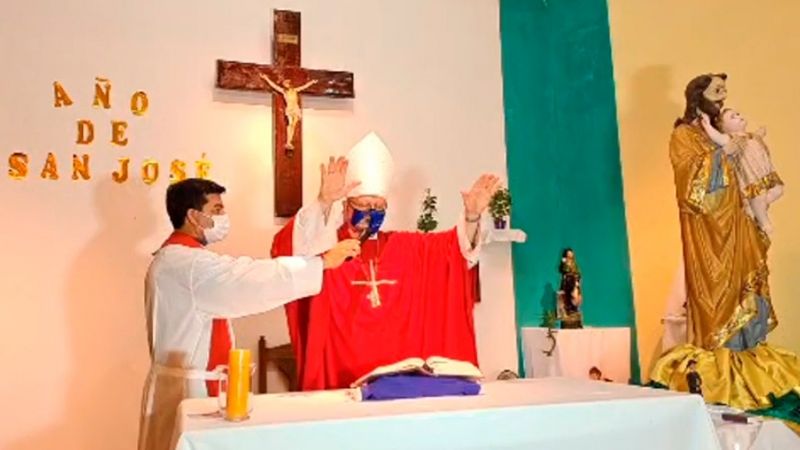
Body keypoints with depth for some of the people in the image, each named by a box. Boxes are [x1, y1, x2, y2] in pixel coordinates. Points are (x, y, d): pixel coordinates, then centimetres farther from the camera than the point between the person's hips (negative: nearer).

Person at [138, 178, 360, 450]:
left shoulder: (184, 258, 13)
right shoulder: (182, 262, -20)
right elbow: (253, 279, -27)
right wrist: (322, 261, -22)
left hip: (194, 382, 10)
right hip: (187, 387, -10)